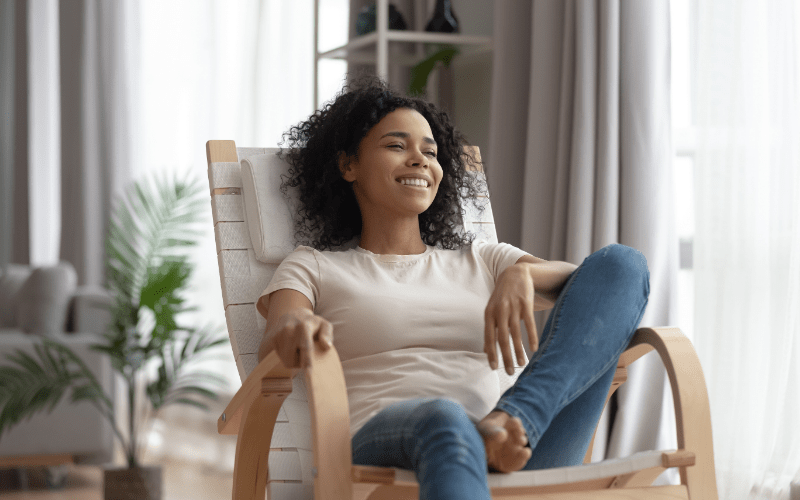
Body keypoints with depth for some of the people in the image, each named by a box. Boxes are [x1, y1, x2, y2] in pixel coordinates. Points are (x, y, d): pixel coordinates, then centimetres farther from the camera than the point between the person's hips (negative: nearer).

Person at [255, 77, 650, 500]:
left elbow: (594, 286, 15)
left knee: (621, 264, -11)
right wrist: (296, 329, -27)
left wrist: (522, 274, -9)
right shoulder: (313, 267, 22)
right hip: (382, 445, -3)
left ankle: (510, 423, -34)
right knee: (443, 419, -42)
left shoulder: (481, 260, 29)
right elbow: (272, 351, 0)